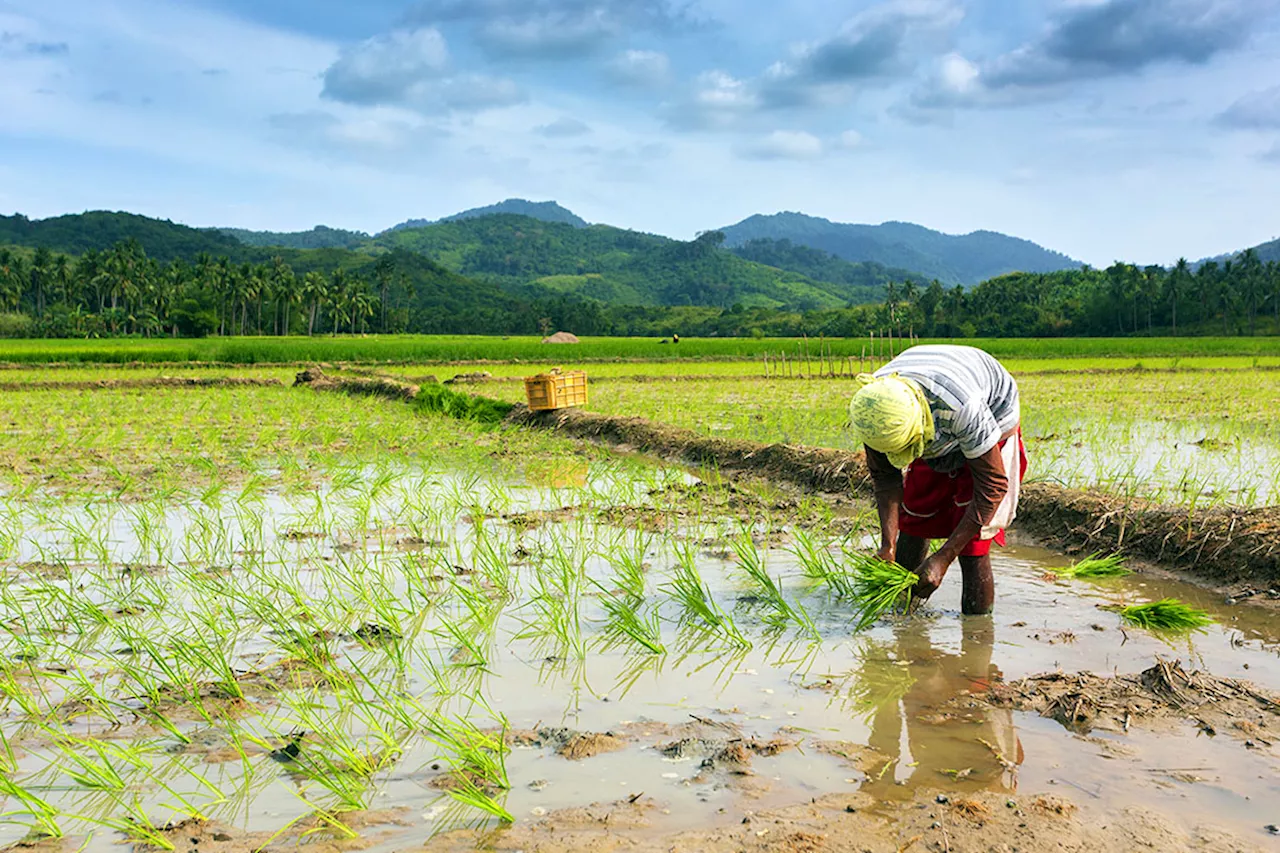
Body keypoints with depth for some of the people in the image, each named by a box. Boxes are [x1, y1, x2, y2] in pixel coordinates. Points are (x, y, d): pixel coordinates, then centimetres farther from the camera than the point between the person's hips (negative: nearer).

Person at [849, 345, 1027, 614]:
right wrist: (887, 543, -25)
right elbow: (885, 476, -13)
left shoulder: (960, 407, -45)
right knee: (913, 517, 7)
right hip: (937, 434, 5)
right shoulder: (872, 407, -30)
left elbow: (993, 484, -36)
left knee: (971, 545, -14)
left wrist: (942, 559, -37)